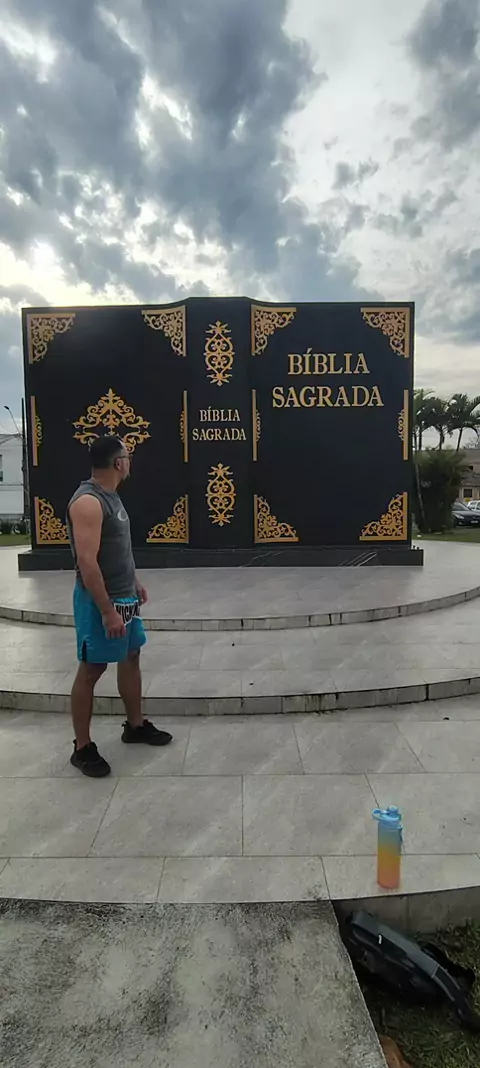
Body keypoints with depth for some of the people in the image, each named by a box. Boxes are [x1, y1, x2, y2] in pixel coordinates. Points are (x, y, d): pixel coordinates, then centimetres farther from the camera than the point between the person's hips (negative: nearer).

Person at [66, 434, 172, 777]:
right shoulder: (88, 502, -22)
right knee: (91, 670, 1)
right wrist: (108, 611, -26)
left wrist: (135, 583, 22)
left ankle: (136, 725, 35)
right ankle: (83, 748, 15)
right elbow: (87, 562, -26)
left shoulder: (111, 495, 9)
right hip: (101, 601, -10)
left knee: (131, 657, 18)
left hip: (124, 596, 10)